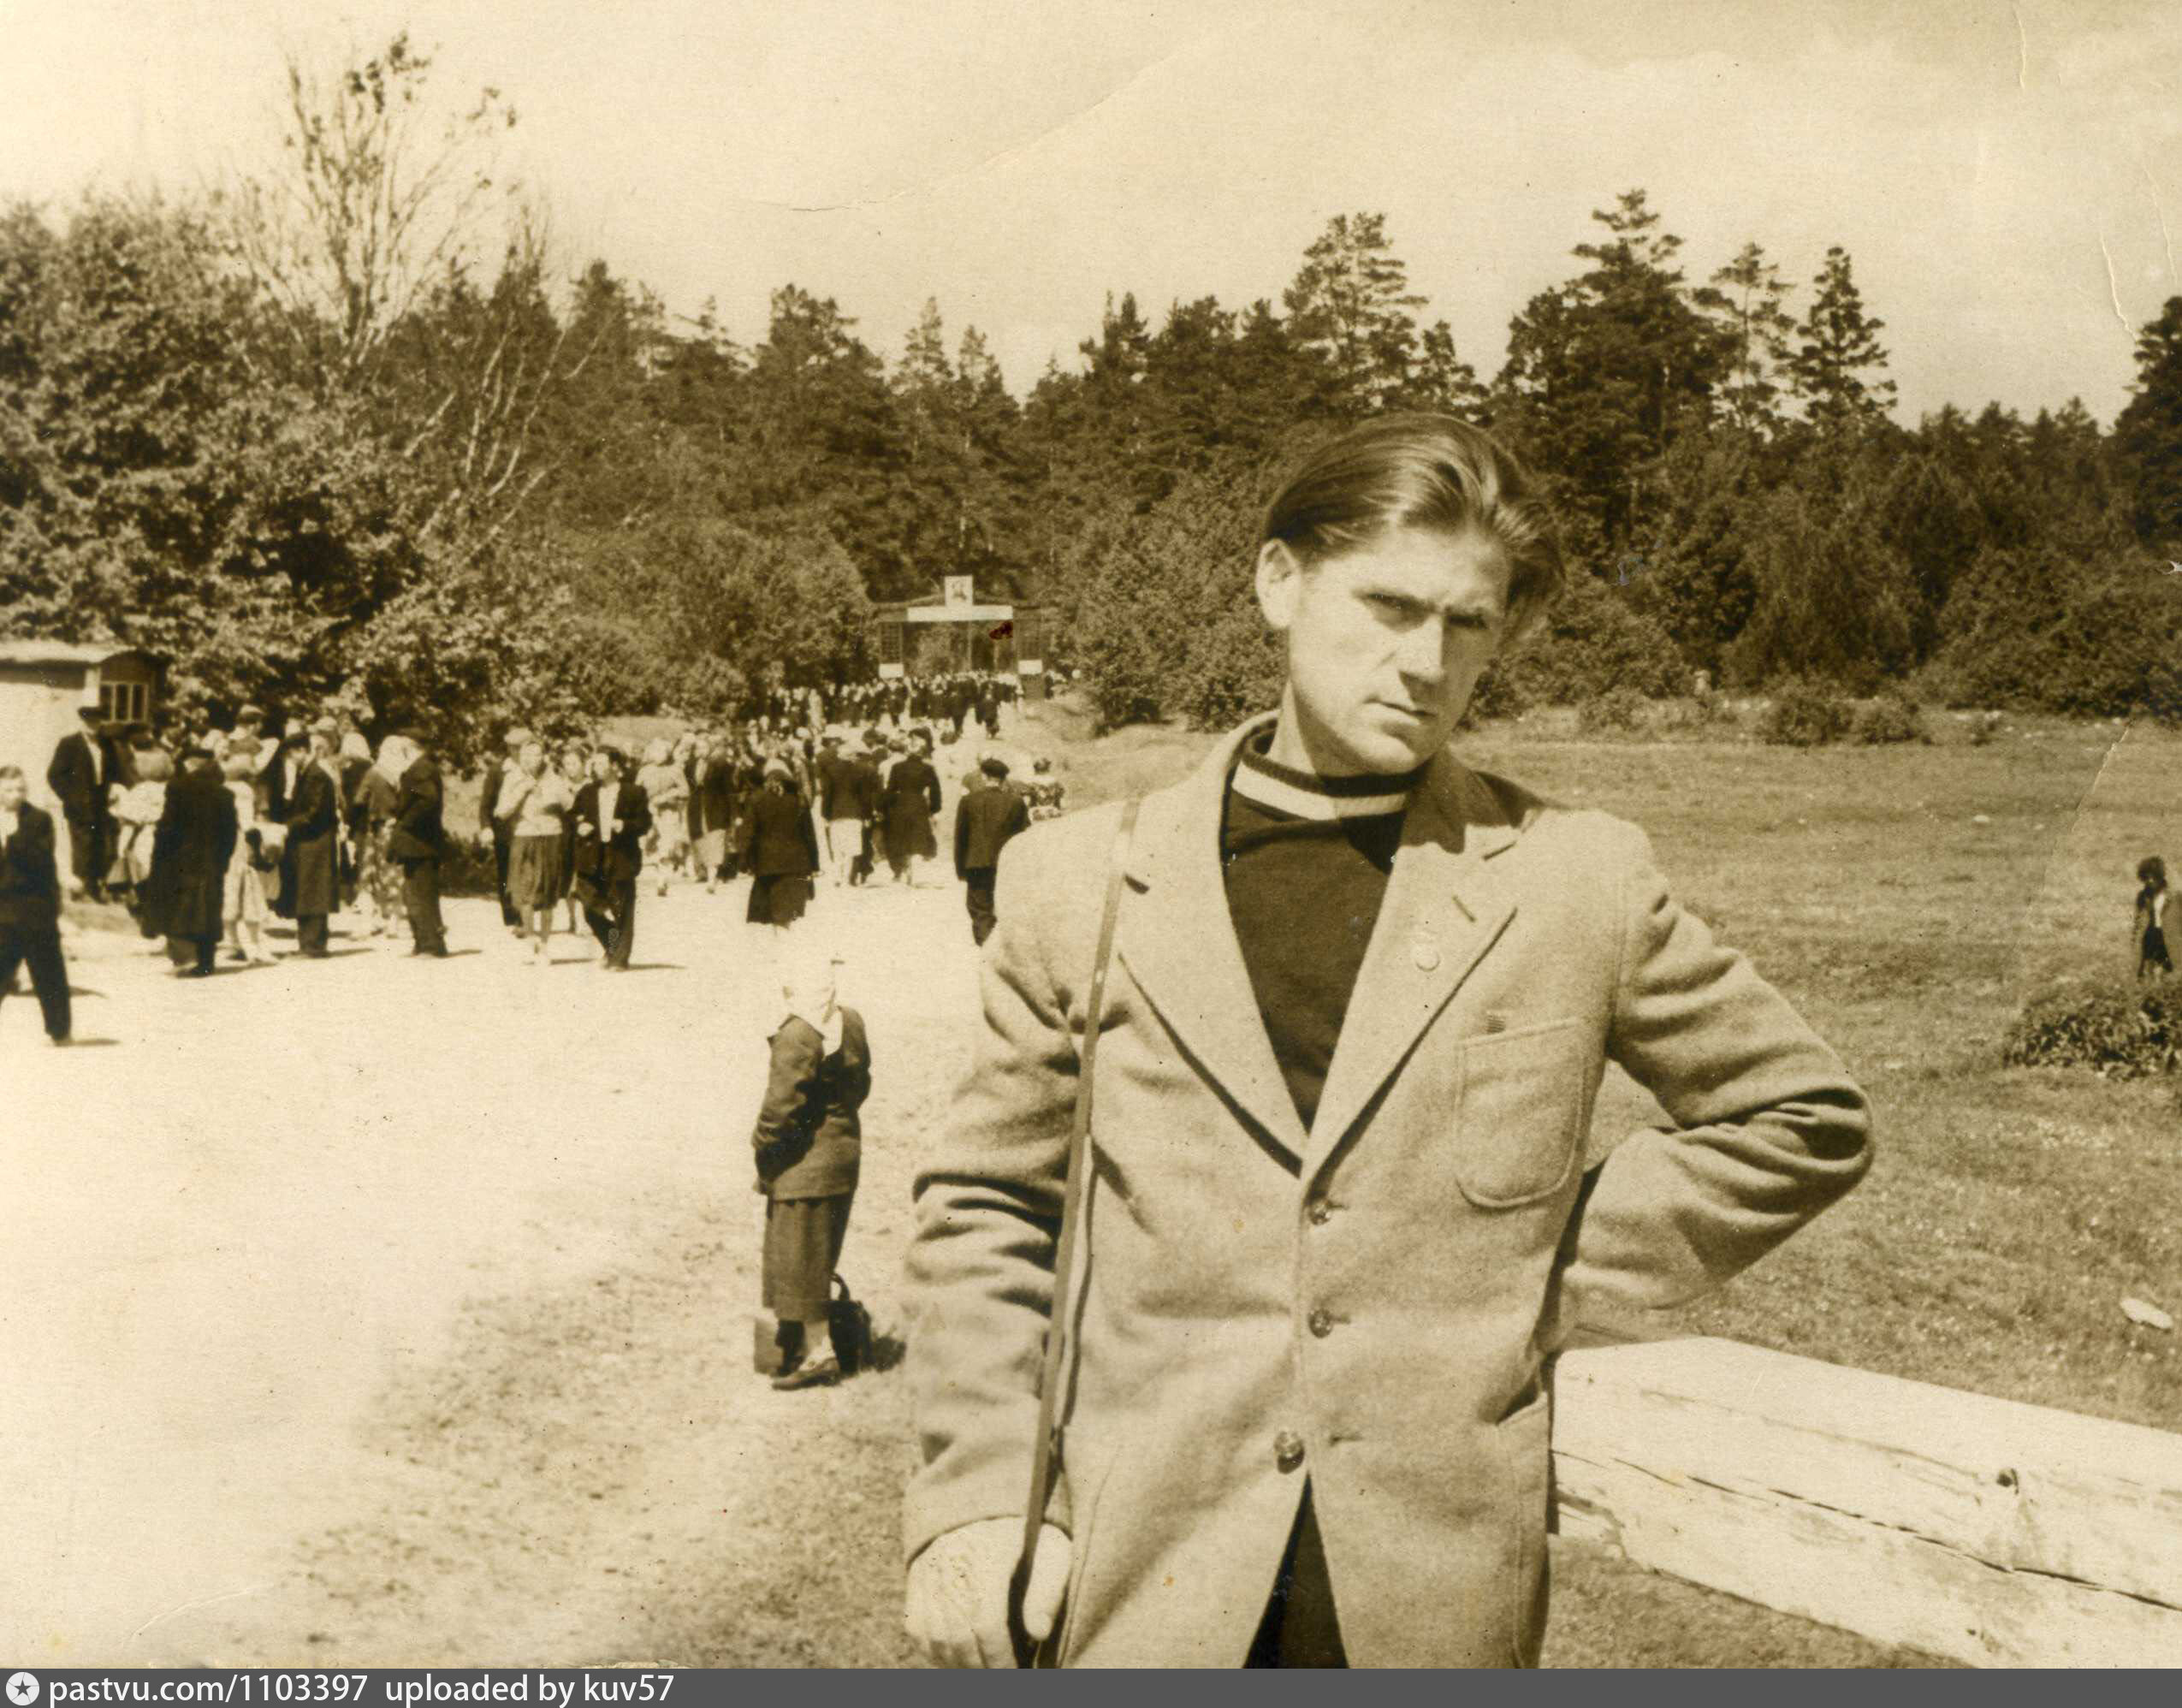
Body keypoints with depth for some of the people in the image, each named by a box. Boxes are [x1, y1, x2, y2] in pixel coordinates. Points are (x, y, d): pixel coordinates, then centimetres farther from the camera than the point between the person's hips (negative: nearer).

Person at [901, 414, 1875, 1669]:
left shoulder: (1580, 884, 1)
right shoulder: (1086, 884, 3)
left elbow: (1809, 1117, 11)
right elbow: (985, 1211, 9)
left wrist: (1557, 1277, 3)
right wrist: (976, 1501, 0)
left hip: (1431, 1602, 0)